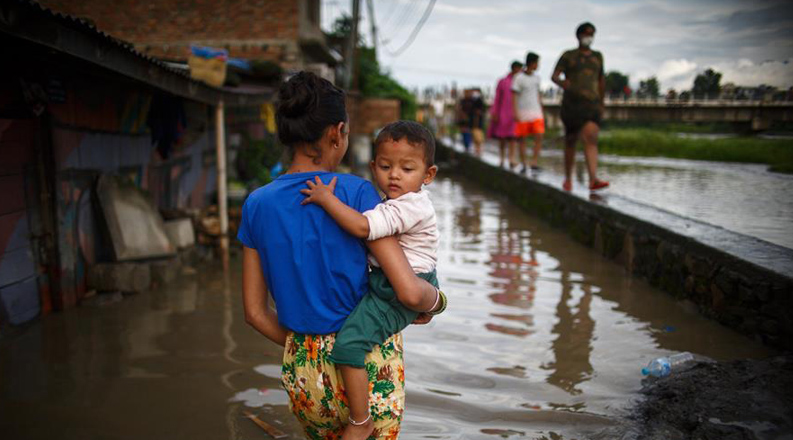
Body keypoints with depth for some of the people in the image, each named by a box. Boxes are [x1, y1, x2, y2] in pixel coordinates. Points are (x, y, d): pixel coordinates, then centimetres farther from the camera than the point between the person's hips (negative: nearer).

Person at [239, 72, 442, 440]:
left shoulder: (257, 205, -1)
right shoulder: (355, 192, -15)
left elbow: (254, 312, 4)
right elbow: (410, 291, -19)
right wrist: (434, 300, 3)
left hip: (302, 372, 5)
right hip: (368, 366, -4)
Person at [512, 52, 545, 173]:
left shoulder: (536, 78, 12)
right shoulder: (519, 78, -4)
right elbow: (514, 96, -6)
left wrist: (541, 111, 19)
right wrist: (515, 113, -13)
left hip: (536, 113, 4)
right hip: (522, 113, -4)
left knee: (539, 136, -11)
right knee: (522, 139, 2)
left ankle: (535, 162, -7)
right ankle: (523, 165, 10)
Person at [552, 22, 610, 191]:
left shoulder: (597, 56, 15)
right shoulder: (568, 56, 5)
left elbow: (601, 80, 25)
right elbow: (554, 76, -6)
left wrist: (602, 103, 28)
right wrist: (561, 82, -30)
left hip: (592, 104, 2)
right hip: (571, 104, -1)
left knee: (591, 139, -17)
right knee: (571, 141, 8)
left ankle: (593, 179, -30)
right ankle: (568, 178, 25)